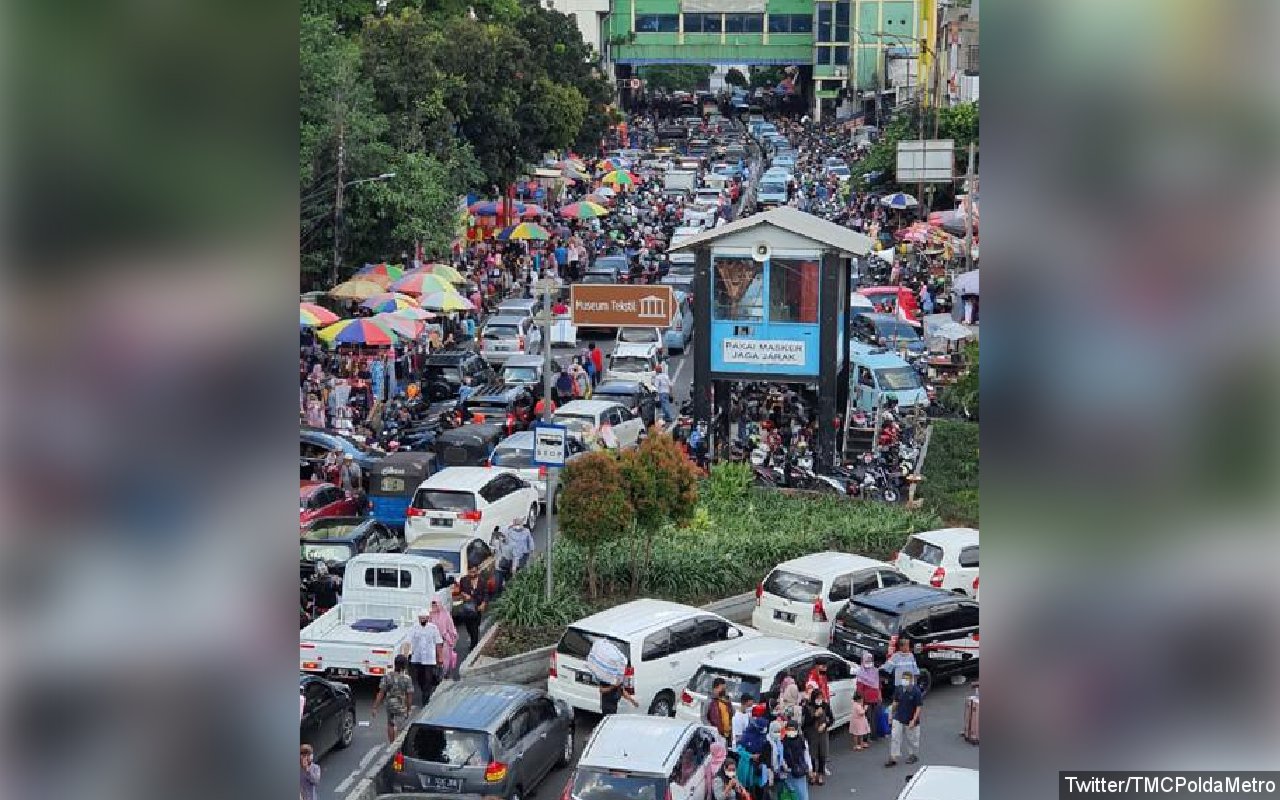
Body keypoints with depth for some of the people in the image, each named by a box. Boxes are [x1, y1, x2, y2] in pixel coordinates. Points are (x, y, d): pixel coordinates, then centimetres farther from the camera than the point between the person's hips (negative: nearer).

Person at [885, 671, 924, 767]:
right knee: (894, 738, -3)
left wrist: (914, 720, -20)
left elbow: (919, 707, -16)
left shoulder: (916, 691, -17)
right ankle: (893, 758, 0)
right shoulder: (899, 689, -3)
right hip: (898, 719, 4)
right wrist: (893, 713, 14)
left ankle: (913, 755, 34)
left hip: (910, 720, -4)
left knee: (912, 739, 13)